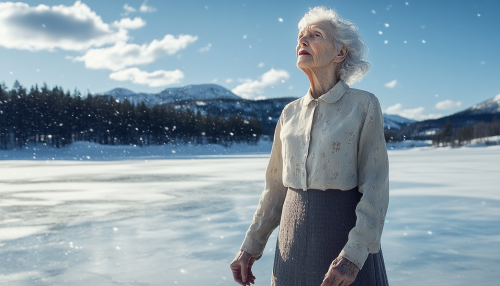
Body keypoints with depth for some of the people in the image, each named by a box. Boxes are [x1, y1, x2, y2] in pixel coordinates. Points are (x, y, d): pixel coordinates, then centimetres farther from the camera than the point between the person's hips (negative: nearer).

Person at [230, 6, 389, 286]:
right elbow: (276, 185, 10)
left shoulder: (364, 105, -7)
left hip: (347, 236, -4)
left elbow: (375, 187, -11)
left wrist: (354, 255, -22)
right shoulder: (291, 113, 6)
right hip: (296, 237, 4)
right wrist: (251, 247, 8)